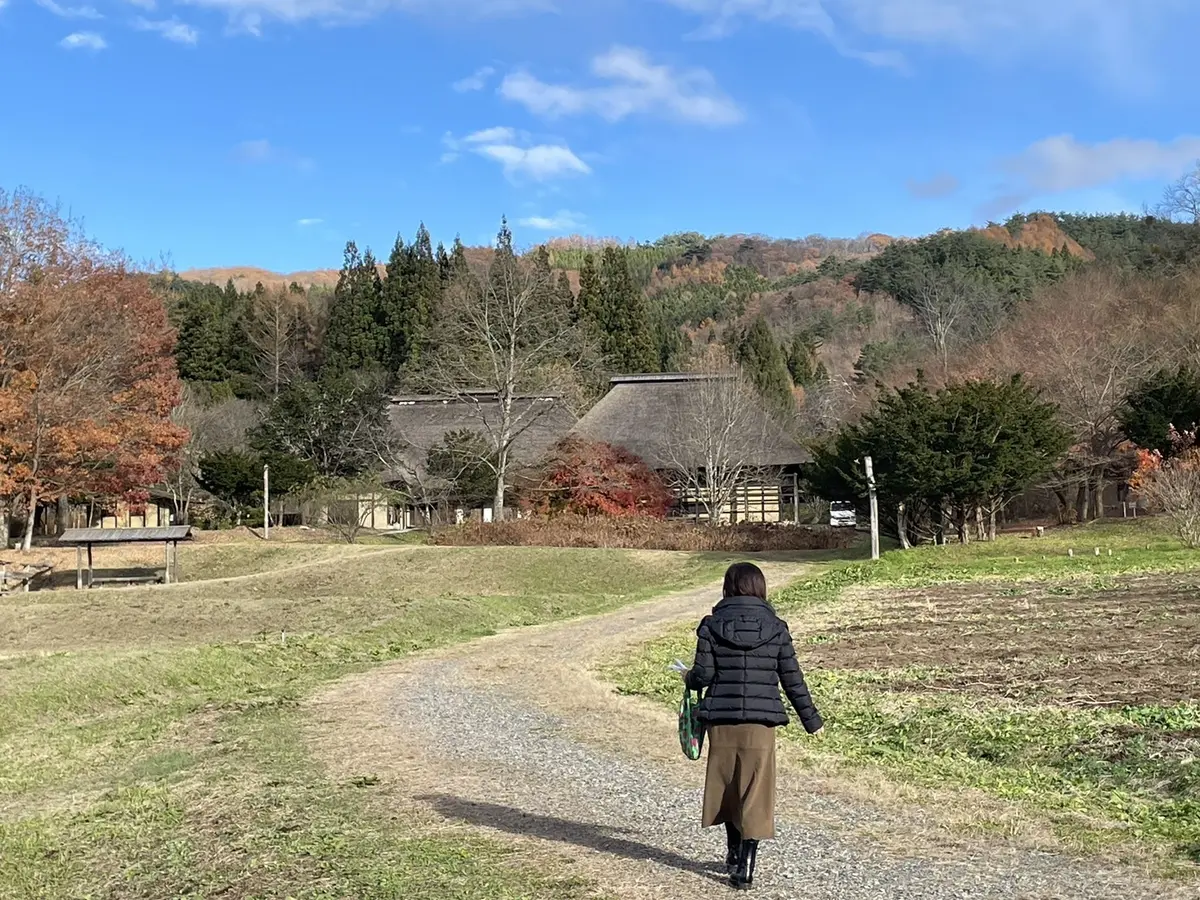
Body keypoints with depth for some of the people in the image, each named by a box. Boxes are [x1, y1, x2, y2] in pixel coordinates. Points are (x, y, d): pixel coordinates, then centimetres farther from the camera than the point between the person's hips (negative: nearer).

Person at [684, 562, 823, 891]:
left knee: (727, 787, 19)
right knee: (755, 793, 5)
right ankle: (745, 866, 1)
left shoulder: (712, 625, -5)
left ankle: (734, 853, 33)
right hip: (761, 722, 0)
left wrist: (689, 678, 16)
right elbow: (792, 679, 1)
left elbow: (703, 675, -8)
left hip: (721, 719, 1)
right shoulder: (775, 628, -1)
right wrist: (811, 719, 11)